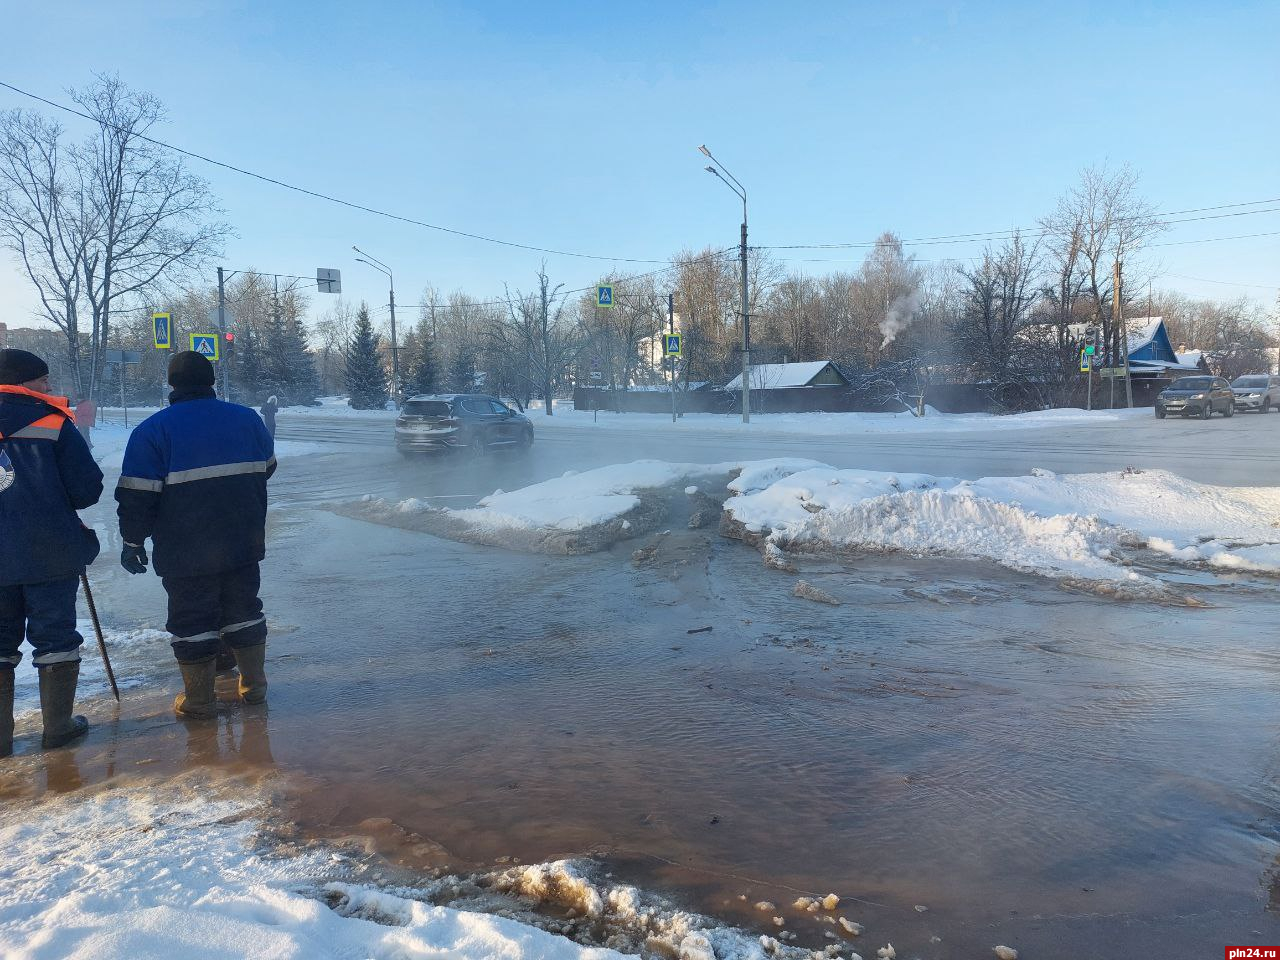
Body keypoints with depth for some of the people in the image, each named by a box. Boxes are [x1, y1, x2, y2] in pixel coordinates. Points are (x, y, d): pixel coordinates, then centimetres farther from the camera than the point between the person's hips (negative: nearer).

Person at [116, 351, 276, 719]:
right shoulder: (247, 418, 3)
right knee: (244, 609, 16)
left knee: (192, 619, 6)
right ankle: (254, 685, 23)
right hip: (243, 544, 4)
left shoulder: (153, 429, -9)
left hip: (184, 551, -3)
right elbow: (266, 468, 17)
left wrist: (133, 541, 1)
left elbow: (137, 495, -11)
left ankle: (198, 700, 14)